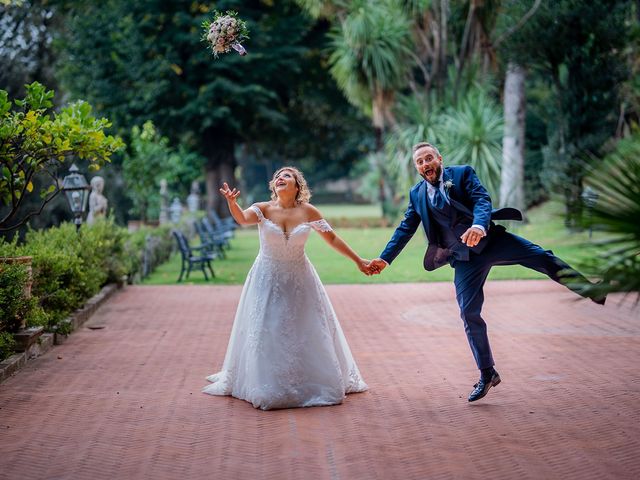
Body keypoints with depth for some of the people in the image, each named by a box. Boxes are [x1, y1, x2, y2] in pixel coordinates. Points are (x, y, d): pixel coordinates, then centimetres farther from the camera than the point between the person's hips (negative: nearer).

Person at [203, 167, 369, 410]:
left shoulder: (307, 211, -6)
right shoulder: (263, 209, -9)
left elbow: (332, 238, 0)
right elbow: (242, 218, -29)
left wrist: (358, 261, 1)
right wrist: (232, 202, -51)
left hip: (299, 280, 1)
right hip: (267, 280, -1)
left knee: (307, 332, 9)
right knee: (265, 332, 2)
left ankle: (315, 382, 27)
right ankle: (267, 386, 17)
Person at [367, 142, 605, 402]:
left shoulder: (463, 173, 0)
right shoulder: (416, 194, 9)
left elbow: (482, 200, -14)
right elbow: (405, 229, 13)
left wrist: (479, 225, -36)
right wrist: (384, 259, 4)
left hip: (492, 241, -2)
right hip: (465, 258, 2)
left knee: (544, 259, -17)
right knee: (469, 313, -3)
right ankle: (487, 375, 9)